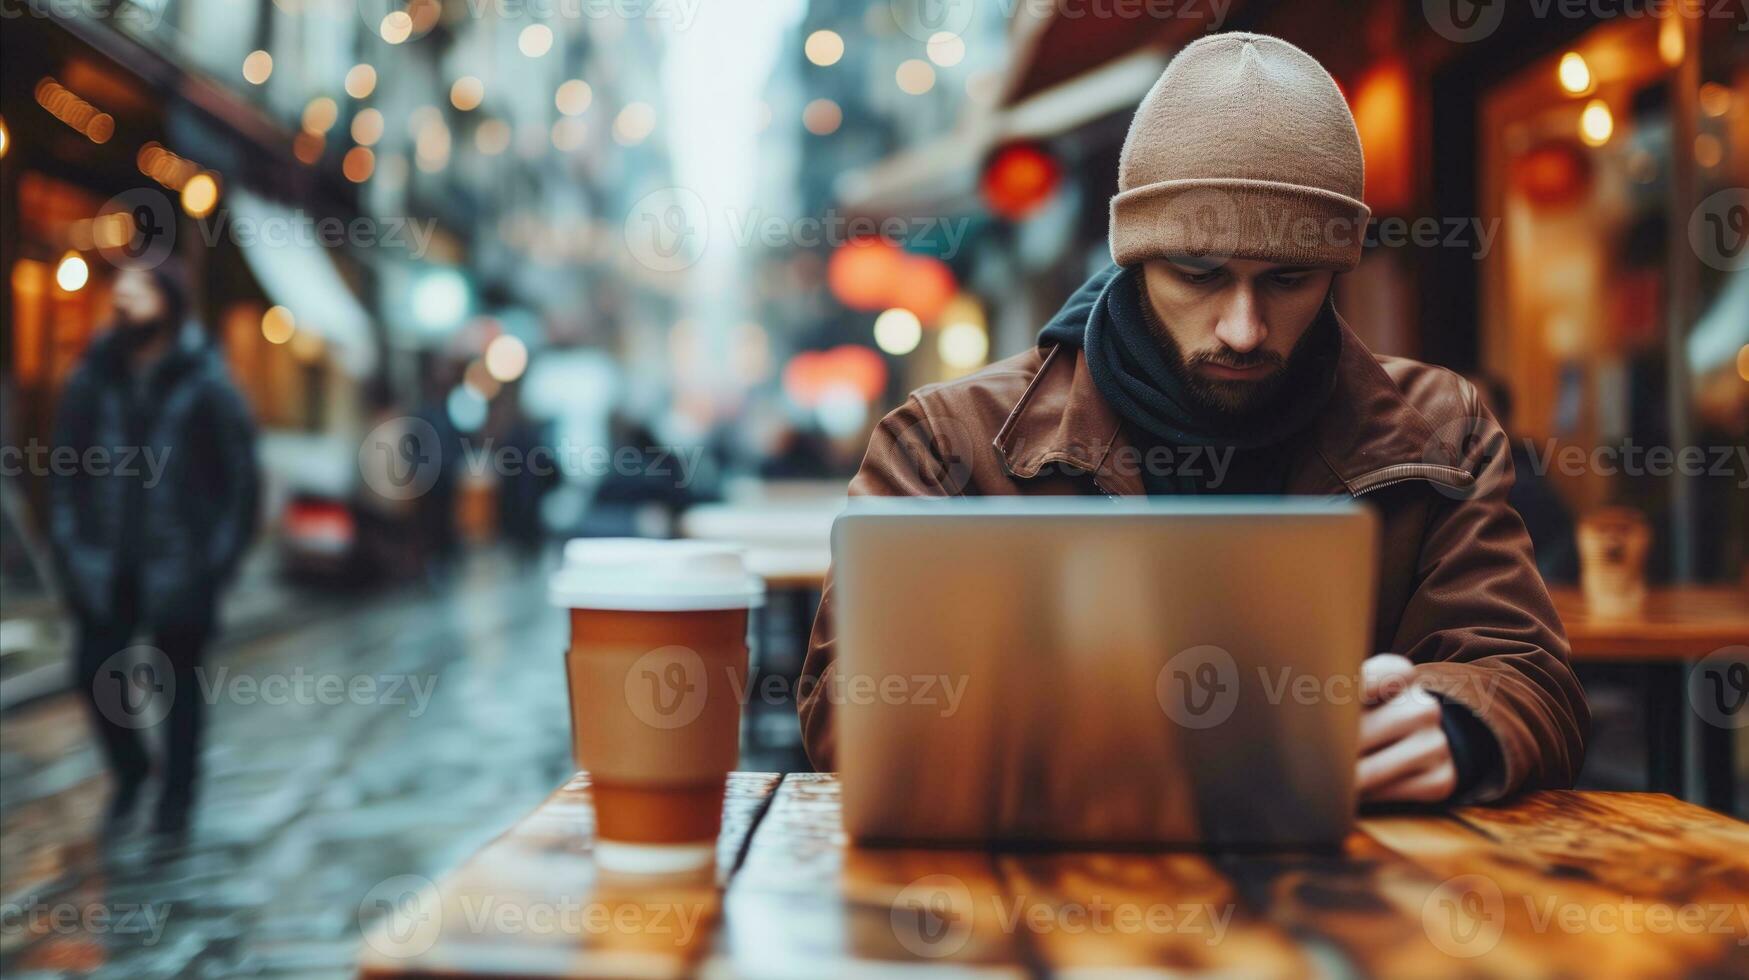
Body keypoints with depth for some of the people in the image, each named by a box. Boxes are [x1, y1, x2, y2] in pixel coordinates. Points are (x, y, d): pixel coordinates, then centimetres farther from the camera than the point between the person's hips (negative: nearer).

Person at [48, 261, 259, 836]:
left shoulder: (204, 384, -6)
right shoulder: (92, 379, 2)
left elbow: (240, 475, -5)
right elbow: (65, 467, 9)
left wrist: (220, 555, -8)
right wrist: (68, 541, 1)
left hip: (178, 567, -3)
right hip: (105, 566, 3)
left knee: (179, 682, 8)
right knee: (96, 670, 2)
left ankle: (177, 795, 26)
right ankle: (128, 770, 29)